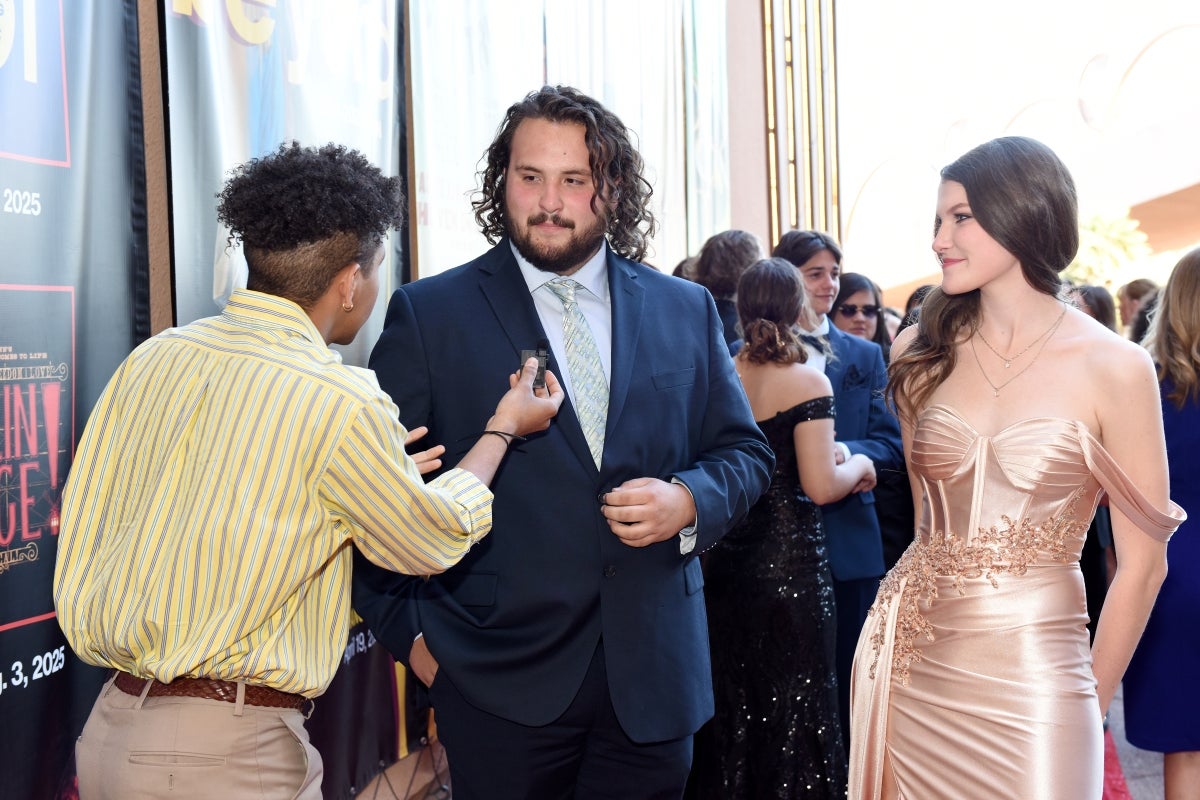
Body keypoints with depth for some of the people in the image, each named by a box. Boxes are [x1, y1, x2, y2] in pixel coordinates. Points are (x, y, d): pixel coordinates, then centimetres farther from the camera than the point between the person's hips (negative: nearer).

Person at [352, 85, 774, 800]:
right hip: (500, 682, -2)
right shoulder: (429, 314, -2)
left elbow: (747, 451, 11)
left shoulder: (687, 310, 7)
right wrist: (408, 630, -4)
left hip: (654, 678, 3)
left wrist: (690, 501, -9)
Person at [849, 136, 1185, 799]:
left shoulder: (1113, 368, -8)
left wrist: (1089, 704, 1)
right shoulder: (920, 353, 2)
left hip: (1032, 674, -3)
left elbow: (1142, 564, -4)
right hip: (913, 667, 3)